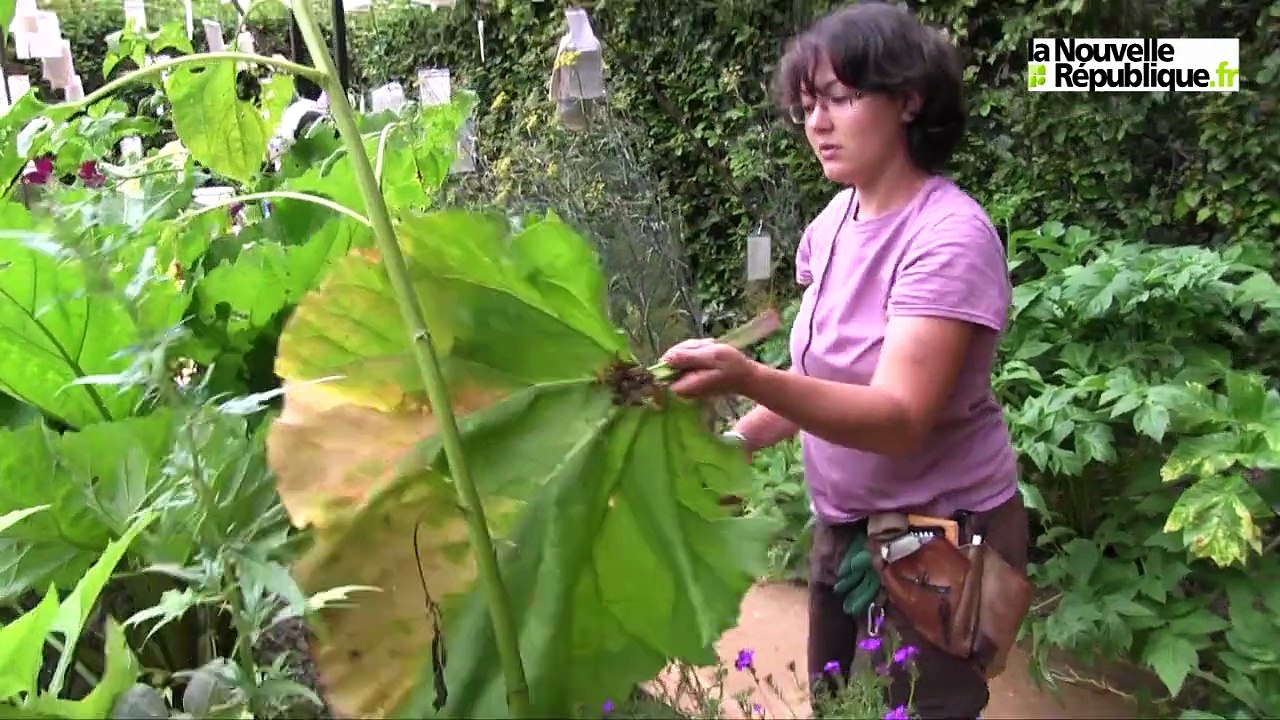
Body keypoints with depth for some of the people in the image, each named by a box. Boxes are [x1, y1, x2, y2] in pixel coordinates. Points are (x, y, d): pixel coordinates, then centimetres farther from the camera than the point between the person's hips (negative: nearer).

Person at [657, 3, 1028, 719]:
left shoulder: (950, 234, -22)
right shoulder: (832, 223, 0)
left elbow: (899, 418, -31)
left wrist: (751, 378, -45)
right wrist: (735, 442, -6)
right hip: (844, 525, 7)